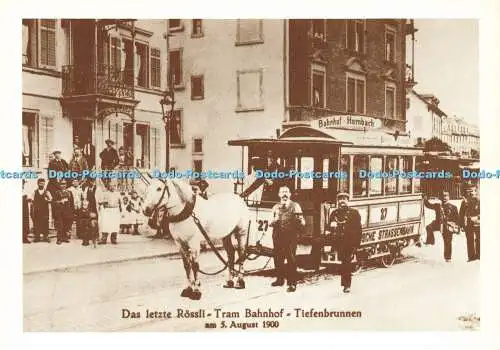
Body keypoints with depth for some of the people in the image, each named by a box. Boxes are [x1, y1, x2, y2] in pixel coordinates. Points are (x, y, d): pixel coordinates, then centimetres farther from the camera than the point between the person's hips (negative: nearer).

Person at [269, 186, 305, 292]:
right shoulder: (276, 207, 15)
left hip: (291, 236, -4)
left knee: (291, 259, -8)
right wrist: (273, 221, -1)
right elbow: (271, 223, 22)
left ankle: (292, 283, -4)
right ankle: (280, 279, 25)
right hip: (278, 236, 5)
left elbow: (303, 223, -2)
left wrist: (299, 220, -25)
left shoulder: (295, 206, 2)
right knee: (278, 259, 9)